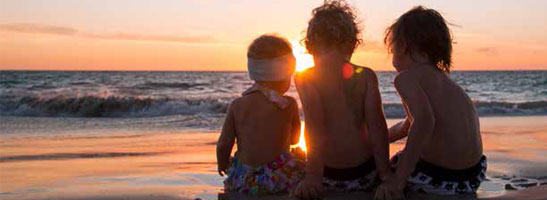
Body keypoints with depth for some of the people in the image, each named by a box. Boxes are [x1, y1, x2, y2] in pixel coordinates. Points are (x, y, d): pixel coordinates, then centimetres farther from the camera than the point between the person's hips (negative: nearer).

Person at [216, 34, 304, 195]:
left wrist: (222, 164, 16)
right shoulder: (289, 104, -8)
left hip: (244, 181, 3)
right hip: (278, 179, -3)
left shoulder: (237, 105, -3)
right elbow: (294, 139, 7)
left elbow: (223, 145, -3)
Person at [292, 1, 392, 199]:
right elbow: (376, 122, -10)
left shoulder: (304, 78, -4)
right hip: (365, 173, 2)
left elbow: (314, 122, -18)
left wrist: (312, 175, -25)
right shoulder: (366, 76, 1)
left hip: (328, 176, -2)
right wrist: (386, 174, -13)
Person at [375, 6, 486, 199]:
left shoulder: (405, 77, -11)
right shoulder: (441, 77, 15)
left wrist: (398, 180, -27)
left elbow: (424, 121, -30)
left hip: (442, 180, -8)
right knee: (398, 159, 32)